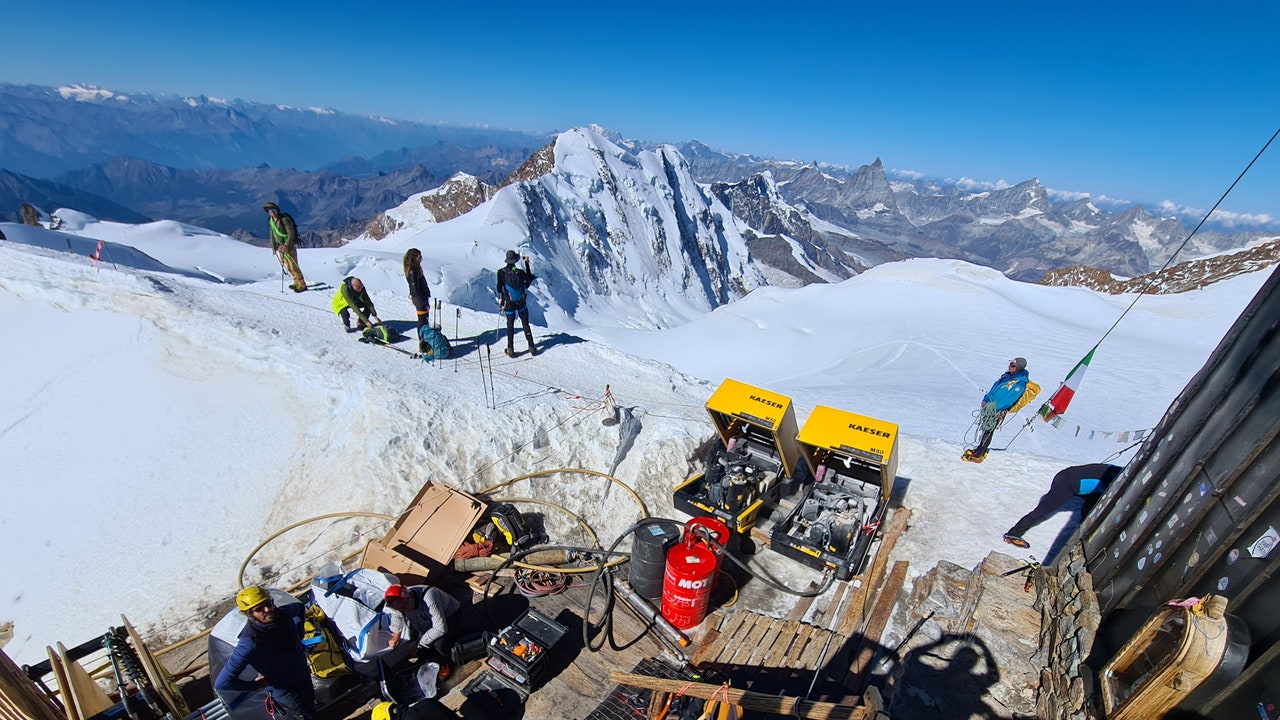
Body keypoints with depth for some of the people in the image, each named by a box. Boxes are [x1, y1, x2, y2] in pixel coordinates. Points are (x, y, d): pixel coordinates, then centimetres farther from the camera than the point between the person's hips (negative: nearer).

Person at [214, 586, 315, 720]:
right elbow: (222, 683, -30)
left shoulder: (283, 614, -20)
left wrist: (298, 636, 4)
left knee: (311, 701, 29)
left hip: (303, 673, 5)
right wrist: (257, 685, -20)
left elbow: (299, 607, 5)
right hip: (284, 690, -5)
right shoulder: (249, 644, -36)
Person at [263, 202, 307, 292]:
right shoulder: (271, 220, 9)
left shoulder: (284, 219, -15)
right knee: (288, 267, 11)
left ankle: (302, 285, -7)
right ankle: (297, 282, 22)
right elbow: (273, 234, 17)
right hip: (281, 246, 8)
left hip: (289, 246, -8)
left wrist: (286, 245, -25)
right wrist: (274, 247, 13)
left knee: (293, 266, -10)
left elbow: (291, 233, -19)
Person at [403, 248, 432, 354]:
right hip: (419, 299, -10)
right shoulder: (412, 271, -19)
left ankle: (425, 340, 30)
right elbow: (415, 289, -21)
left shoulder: (416, 268, 11)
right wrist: (425, 303, -20)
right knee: (423, 321, -4)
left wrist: (426, 300, 20)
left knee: (425, 320, 18)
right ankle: (423, 345, 2)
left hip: (422, 297, 10)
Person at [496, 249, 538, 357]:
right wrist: (527, 264, 12)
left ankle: (511, 350, 8)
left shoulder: (501, 272, -10)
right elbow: (529, 278, 7)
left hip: (509, 303, 0)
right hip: (521, 303, 0)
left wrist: (500, 299, 6)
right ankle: (532, 347, 14)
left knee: (510, 326, 9)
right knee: (525, 325, 11)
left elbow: (499, 287, -8)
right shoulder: (520, 272, -10)